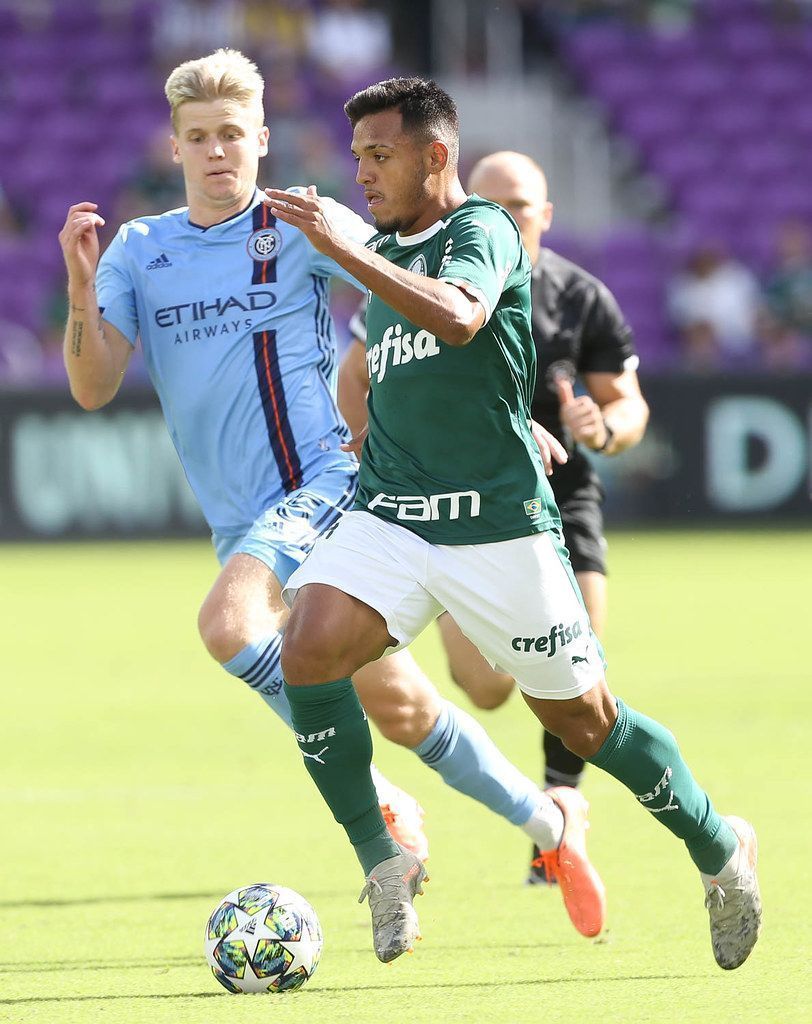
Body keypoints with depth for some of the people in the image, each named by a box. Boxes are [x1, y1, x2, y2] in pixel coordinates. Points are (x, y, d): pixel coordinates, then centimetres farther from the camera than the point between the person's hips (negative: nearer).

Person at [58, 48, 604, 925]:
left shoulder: (302, 226, -3)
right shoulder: (139, 251, 8)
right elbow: (93, 388, 1)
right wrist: (81, 289, -16)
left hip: (323, 481, -5)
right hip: (240, 521, 5)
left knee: (228, 623, -31)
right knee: (396, 704, 6)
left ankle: (367, 793, -15)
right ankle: (540, 820, 25)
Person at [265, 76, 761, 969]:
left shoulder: (482, 230, -9)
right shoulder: (383, 251, 14)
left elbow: (458, 319, -32)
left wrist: (344, 249, -34)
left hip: (497, 521, -6)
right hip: (388, 516, 6)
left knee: (583, 721, 4)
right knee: (307, 652, -21)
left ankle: (718, 850, 27)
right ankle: (382, 864, -10)